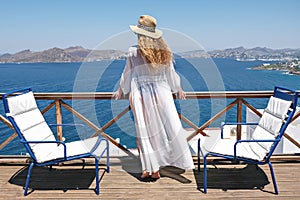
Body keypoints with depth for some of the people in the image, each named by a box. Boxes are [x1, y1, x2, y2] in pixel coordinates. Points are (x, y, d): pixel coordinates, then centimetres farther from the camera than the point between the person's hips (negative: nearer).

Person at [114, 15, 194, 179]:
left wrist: (121, 90, 20)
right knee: (171, 126, 10)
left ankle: (151, 168, 11)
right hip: (162, 93, 2)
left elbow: (127, 74, 3)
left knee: (146, 130, 5)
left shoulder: (133, 52, -7)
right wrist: (178, 89, 24)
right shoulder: (164, 51, 0)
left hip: (141, 96, -1)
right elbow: (171, 73, 9)